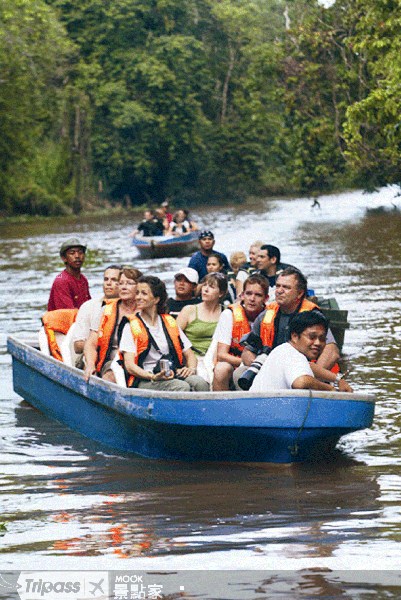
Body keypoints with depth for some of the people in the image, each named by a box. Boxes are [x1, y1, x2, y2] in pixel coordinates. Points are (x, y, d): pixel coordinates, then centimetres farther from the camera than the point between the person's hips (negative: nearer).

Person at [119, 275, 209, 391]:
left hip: (173, 375, 4)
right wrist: (153, 377, -23)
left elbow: (189, 354, 20)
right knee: (182, 387, -32)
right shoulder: (131, 326, 6)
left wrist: (191, 369, -5)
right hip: (145, 381, -4)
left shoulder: (170, 322, 18)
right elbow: (129, 366, -5)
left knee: (200, 383, -27)